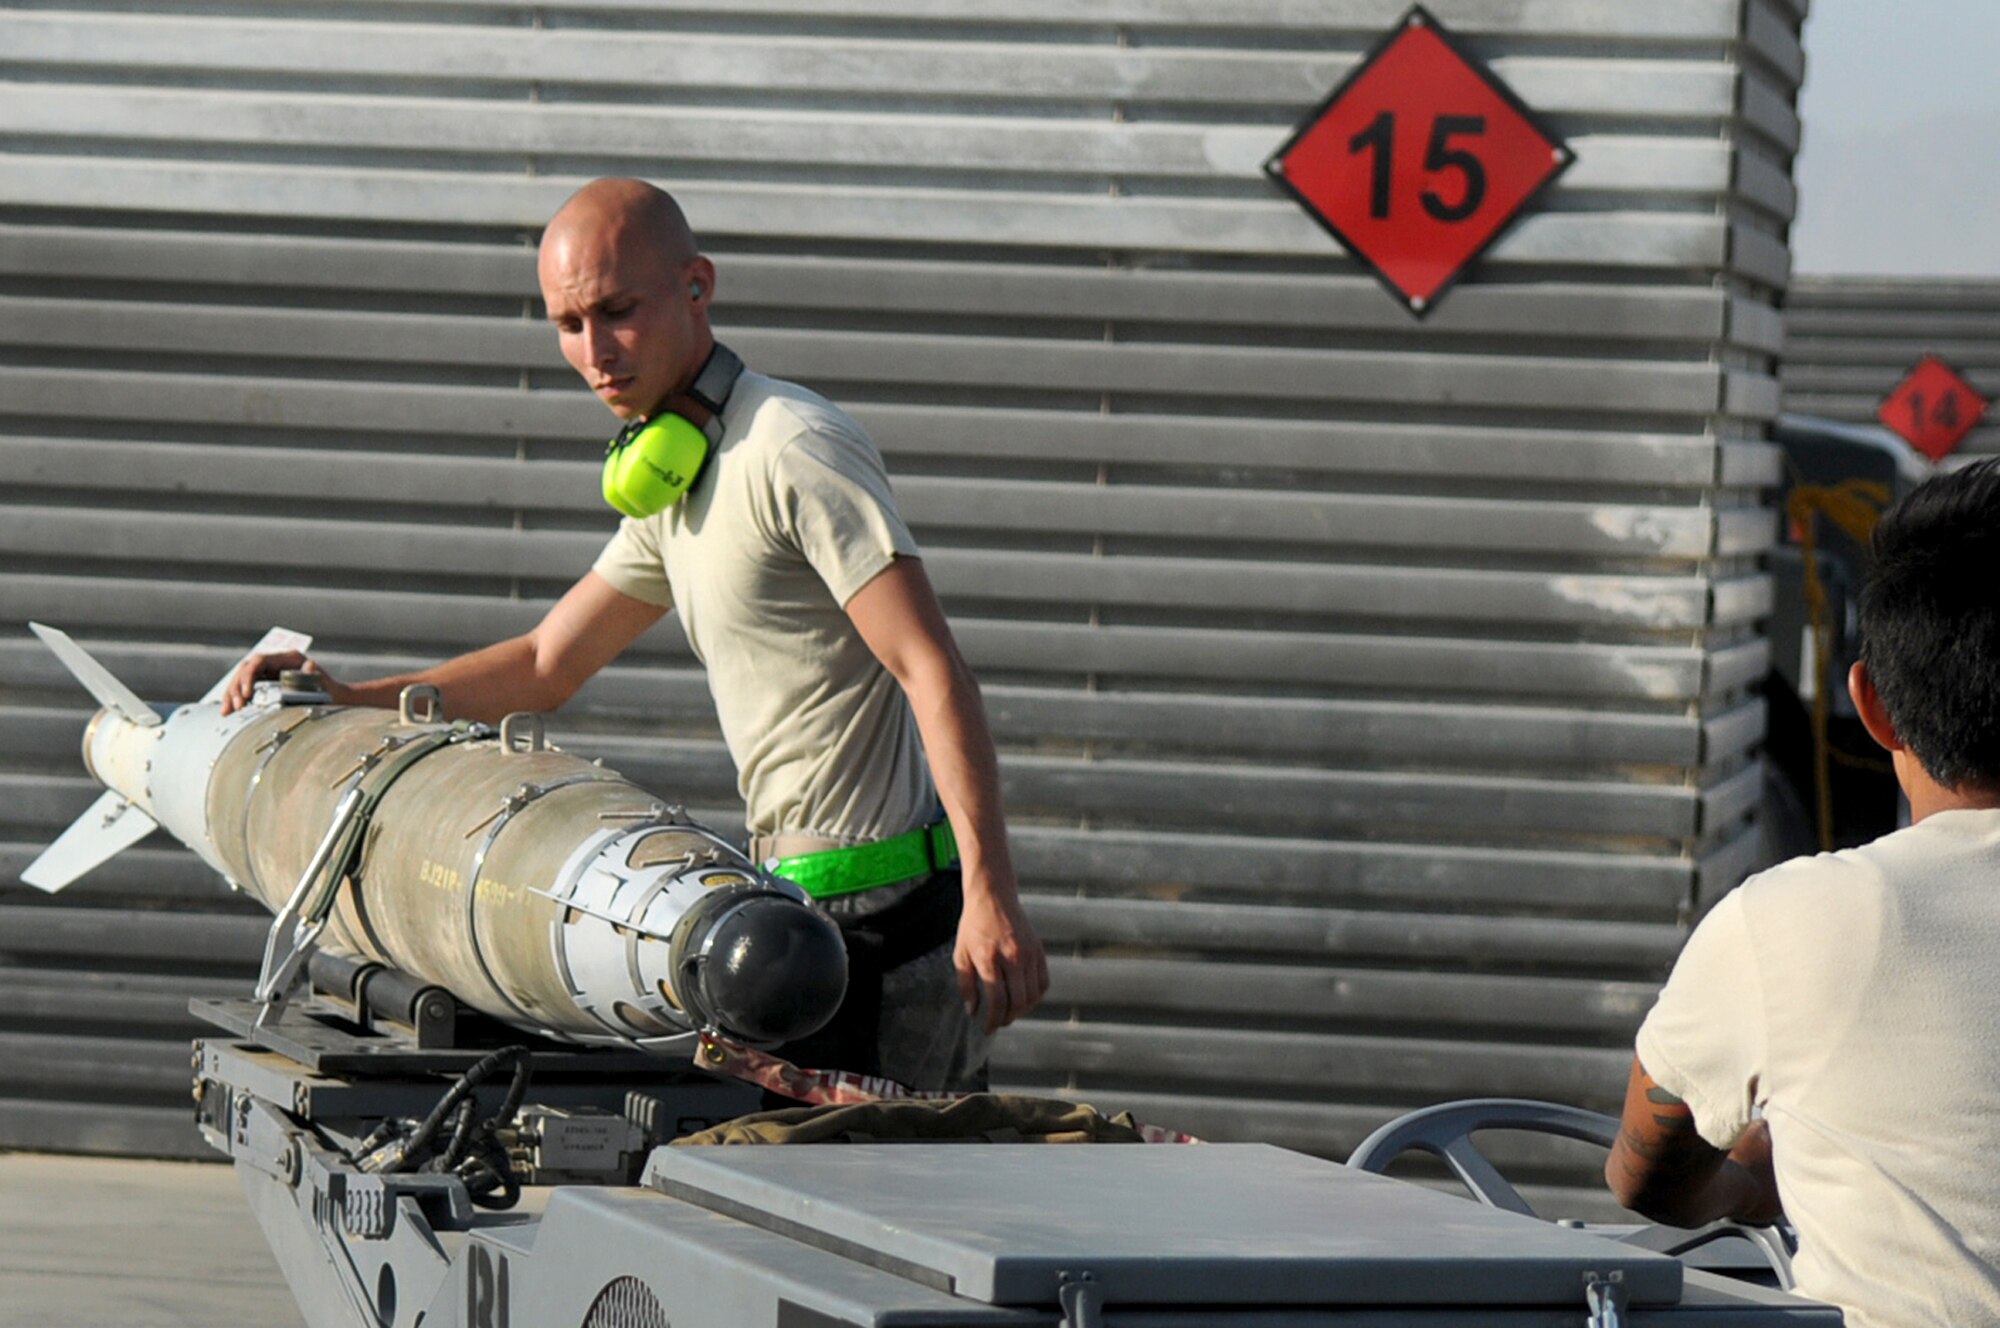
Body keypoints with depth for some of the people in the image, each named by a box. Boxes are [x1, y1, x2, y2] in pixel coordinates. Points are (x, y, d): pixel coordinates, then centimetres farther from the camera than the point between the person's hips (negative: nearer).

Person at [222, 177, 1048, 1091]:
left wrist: (991, 898, -29)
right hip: (809, 901, 9)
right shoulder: (675, 482, 17)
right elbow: (547, 665, 28)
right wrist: (345, 701, 19)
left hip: (889, 910, -9)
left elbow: (936, 674, -21)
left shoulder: (794, 449, -14)